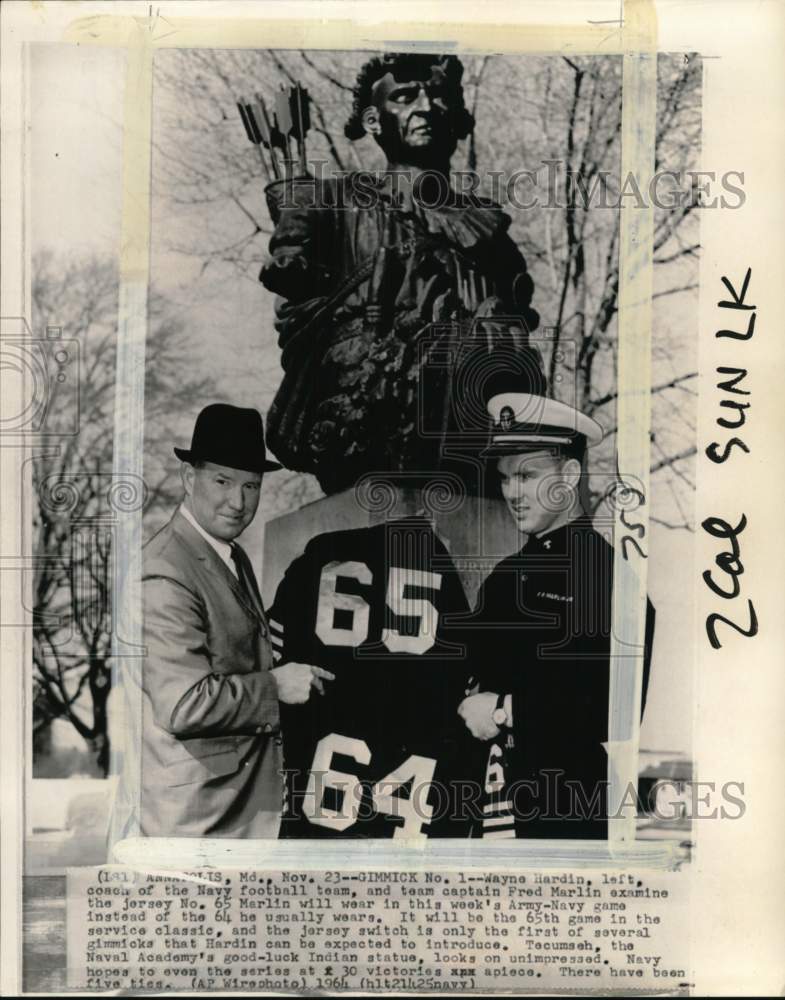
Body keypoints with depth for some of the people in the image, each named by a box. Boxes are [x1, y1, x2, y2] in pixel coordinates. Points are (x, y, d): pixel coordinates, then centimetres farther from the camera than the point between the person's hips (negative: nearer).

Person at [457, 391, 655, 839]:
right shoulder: (509, 571, 10)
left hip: (566, 808, -6)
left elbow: (614, 706, -20)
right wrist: (470, 704, -5)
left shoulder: (607, 571, -14)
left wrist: (503, 711, -16)